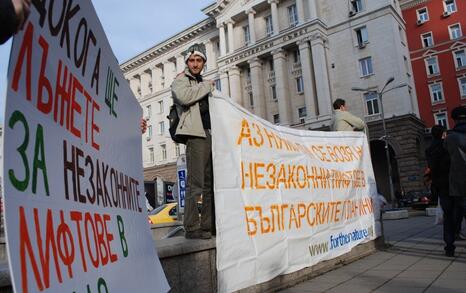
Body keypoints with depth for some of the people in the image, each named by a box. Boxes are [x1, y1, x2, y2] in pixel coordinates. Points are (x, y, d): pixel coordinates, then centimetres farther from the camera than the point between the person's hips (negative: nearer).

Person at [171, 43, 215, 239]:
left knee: (210, 183, 7)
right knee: (195, 183, -12)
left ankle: (208, 225, 12)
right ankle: (192, 227, -8)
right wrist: (207, 85, -6)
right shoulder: (181, 80, 6)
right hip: (196, 135, -8)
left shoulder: (203, 83, 28)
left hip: (210, 135, 8)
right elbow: (183, 96, -17)